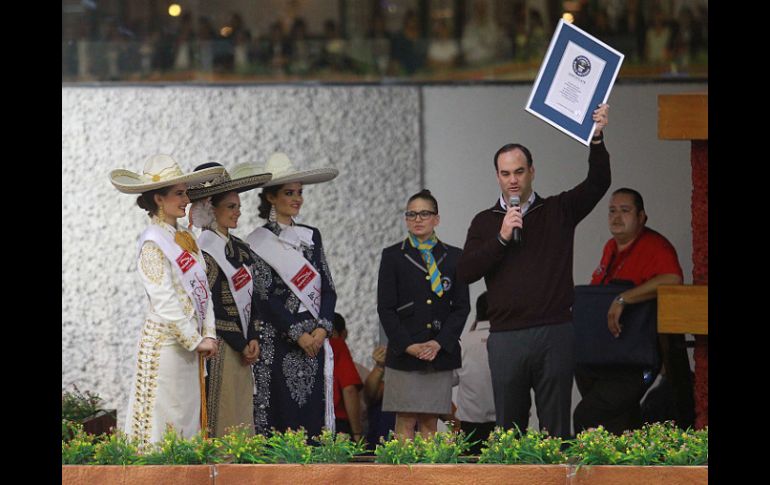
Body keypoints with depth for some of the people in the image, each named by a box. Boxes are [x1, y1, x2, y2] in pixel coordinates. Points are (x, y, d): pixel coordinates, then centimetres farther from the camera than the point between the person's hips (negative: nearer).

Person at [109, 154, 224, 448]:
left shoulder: (184, 239, 12)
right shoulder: (153, 242, -12)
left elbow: (202, 290, 10)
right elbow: (165, 300, -16)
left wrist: (209, 335, -2)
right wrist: (196, 341, -14)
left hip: (192, 341, 8)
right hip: (166, 340, -8)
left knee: (189, 417, 9)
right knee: (165, 422, -5)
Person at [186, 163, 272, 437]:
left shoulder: (240, 249, 14)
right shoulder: (204, 252, -11)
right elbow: (211, 308, -13)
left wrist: (253, 339, 0)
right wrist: (242, 344, -10)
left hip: (242, 350, 8)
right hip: (218, 350, -8)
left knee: (241, 420, 7)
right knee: (218, 421, -8)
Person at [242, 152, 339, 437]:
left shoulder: (311, 236, 13)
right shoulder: (259, 242, -2)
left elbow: (328, 289, 11)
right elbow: (265, 297, -8)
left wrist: (322, 328, -5)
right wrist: (298, 333, -13)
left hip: (314, 340, 5)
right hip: (278, 344, -5)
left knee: (313, 417, 1)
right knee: (281, 417, -7)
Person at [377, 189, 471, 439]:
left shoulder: (453, 257, 9)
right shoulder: (393, 256, 4)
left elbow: (462, 306, 5)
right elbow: (385, 308, 0)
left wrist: (439, 343, -8)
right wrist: (407, 345, -11)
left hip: (440, 353, 2)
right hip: (403, 353, -2)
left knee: (430, 423, 3)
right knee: (405, 422, -4)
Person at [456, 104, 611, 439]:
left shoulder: (558, 211, 10)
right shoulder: (485, 222, 12)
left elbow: (598, 183, -3)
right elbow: (464, 273, 1)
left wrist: (597, 139, -17)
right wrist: (501, 238, -9)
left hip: (554, 335, -1)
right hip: (506, 337, 1)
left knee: (556, 428, -1)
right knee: (508, 429, 3)